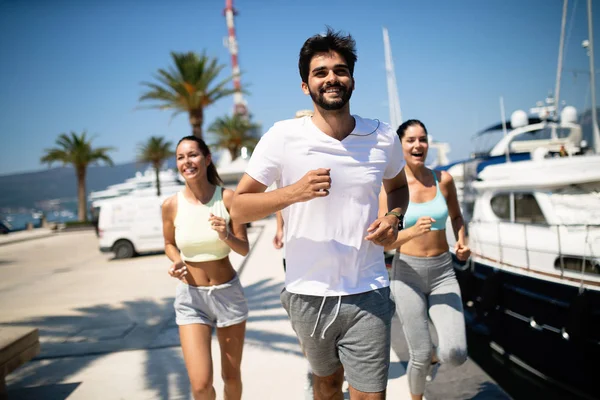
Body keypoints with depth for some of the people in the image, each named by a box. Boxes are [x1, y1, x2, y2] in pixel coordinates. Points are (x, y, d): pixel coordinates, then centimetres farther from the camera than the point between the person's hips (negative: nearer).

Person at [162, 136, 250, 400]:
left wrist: (226, 235, -24)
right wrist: (177, 262, -12)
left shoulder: (227, 198, -10)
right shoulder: (171, 205, -8)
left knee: (231, 376, 15)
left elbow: (244, 249, -4)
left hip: (228, 292, 0)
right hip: (190, 297, 0)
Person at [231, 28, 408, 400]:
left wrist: (394, 217, -3)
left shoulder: (384, 137, -1)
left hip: (368, 293, 1)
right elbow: (239, 208, -7)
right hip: (308, 294, 0)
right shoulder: (283, 137, -10)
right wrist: (293, 192, -25)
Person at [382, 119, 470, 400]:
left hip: (443, 273, 2)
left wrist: (462, 242, -3)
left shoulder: (443, 179, -1)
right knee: (420, 356, 1)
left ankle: (435, 356, 28)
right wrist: (413, 231, -29)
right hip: (407, 274, -2)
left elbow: (456, 216, 17)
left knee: (455, 355, -11)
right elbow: (385, 242, -10)